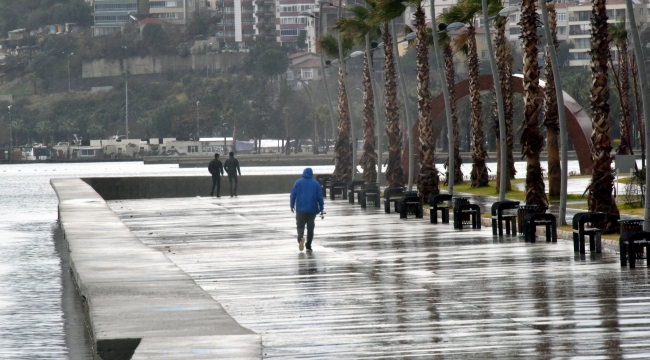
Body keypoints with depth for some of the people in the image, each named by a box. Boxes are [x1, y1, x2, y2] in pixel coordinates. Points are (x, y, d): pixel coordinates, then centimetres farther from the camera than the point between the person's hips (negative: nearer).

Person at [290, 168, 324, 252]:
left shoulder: (298, 182, 1)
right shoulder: (316, 184, 1)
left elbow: (293, 195, 1)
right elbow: (320, 197, 1)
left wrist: (292, 206, 14)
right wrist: (321, 209, 9)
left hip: (300, 209, -1)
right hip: (312, 210, 1)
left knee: (300, 226, 5)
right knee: (310, 228, 12)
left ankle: (300, 238, -27)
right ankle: (308, 246, 12)